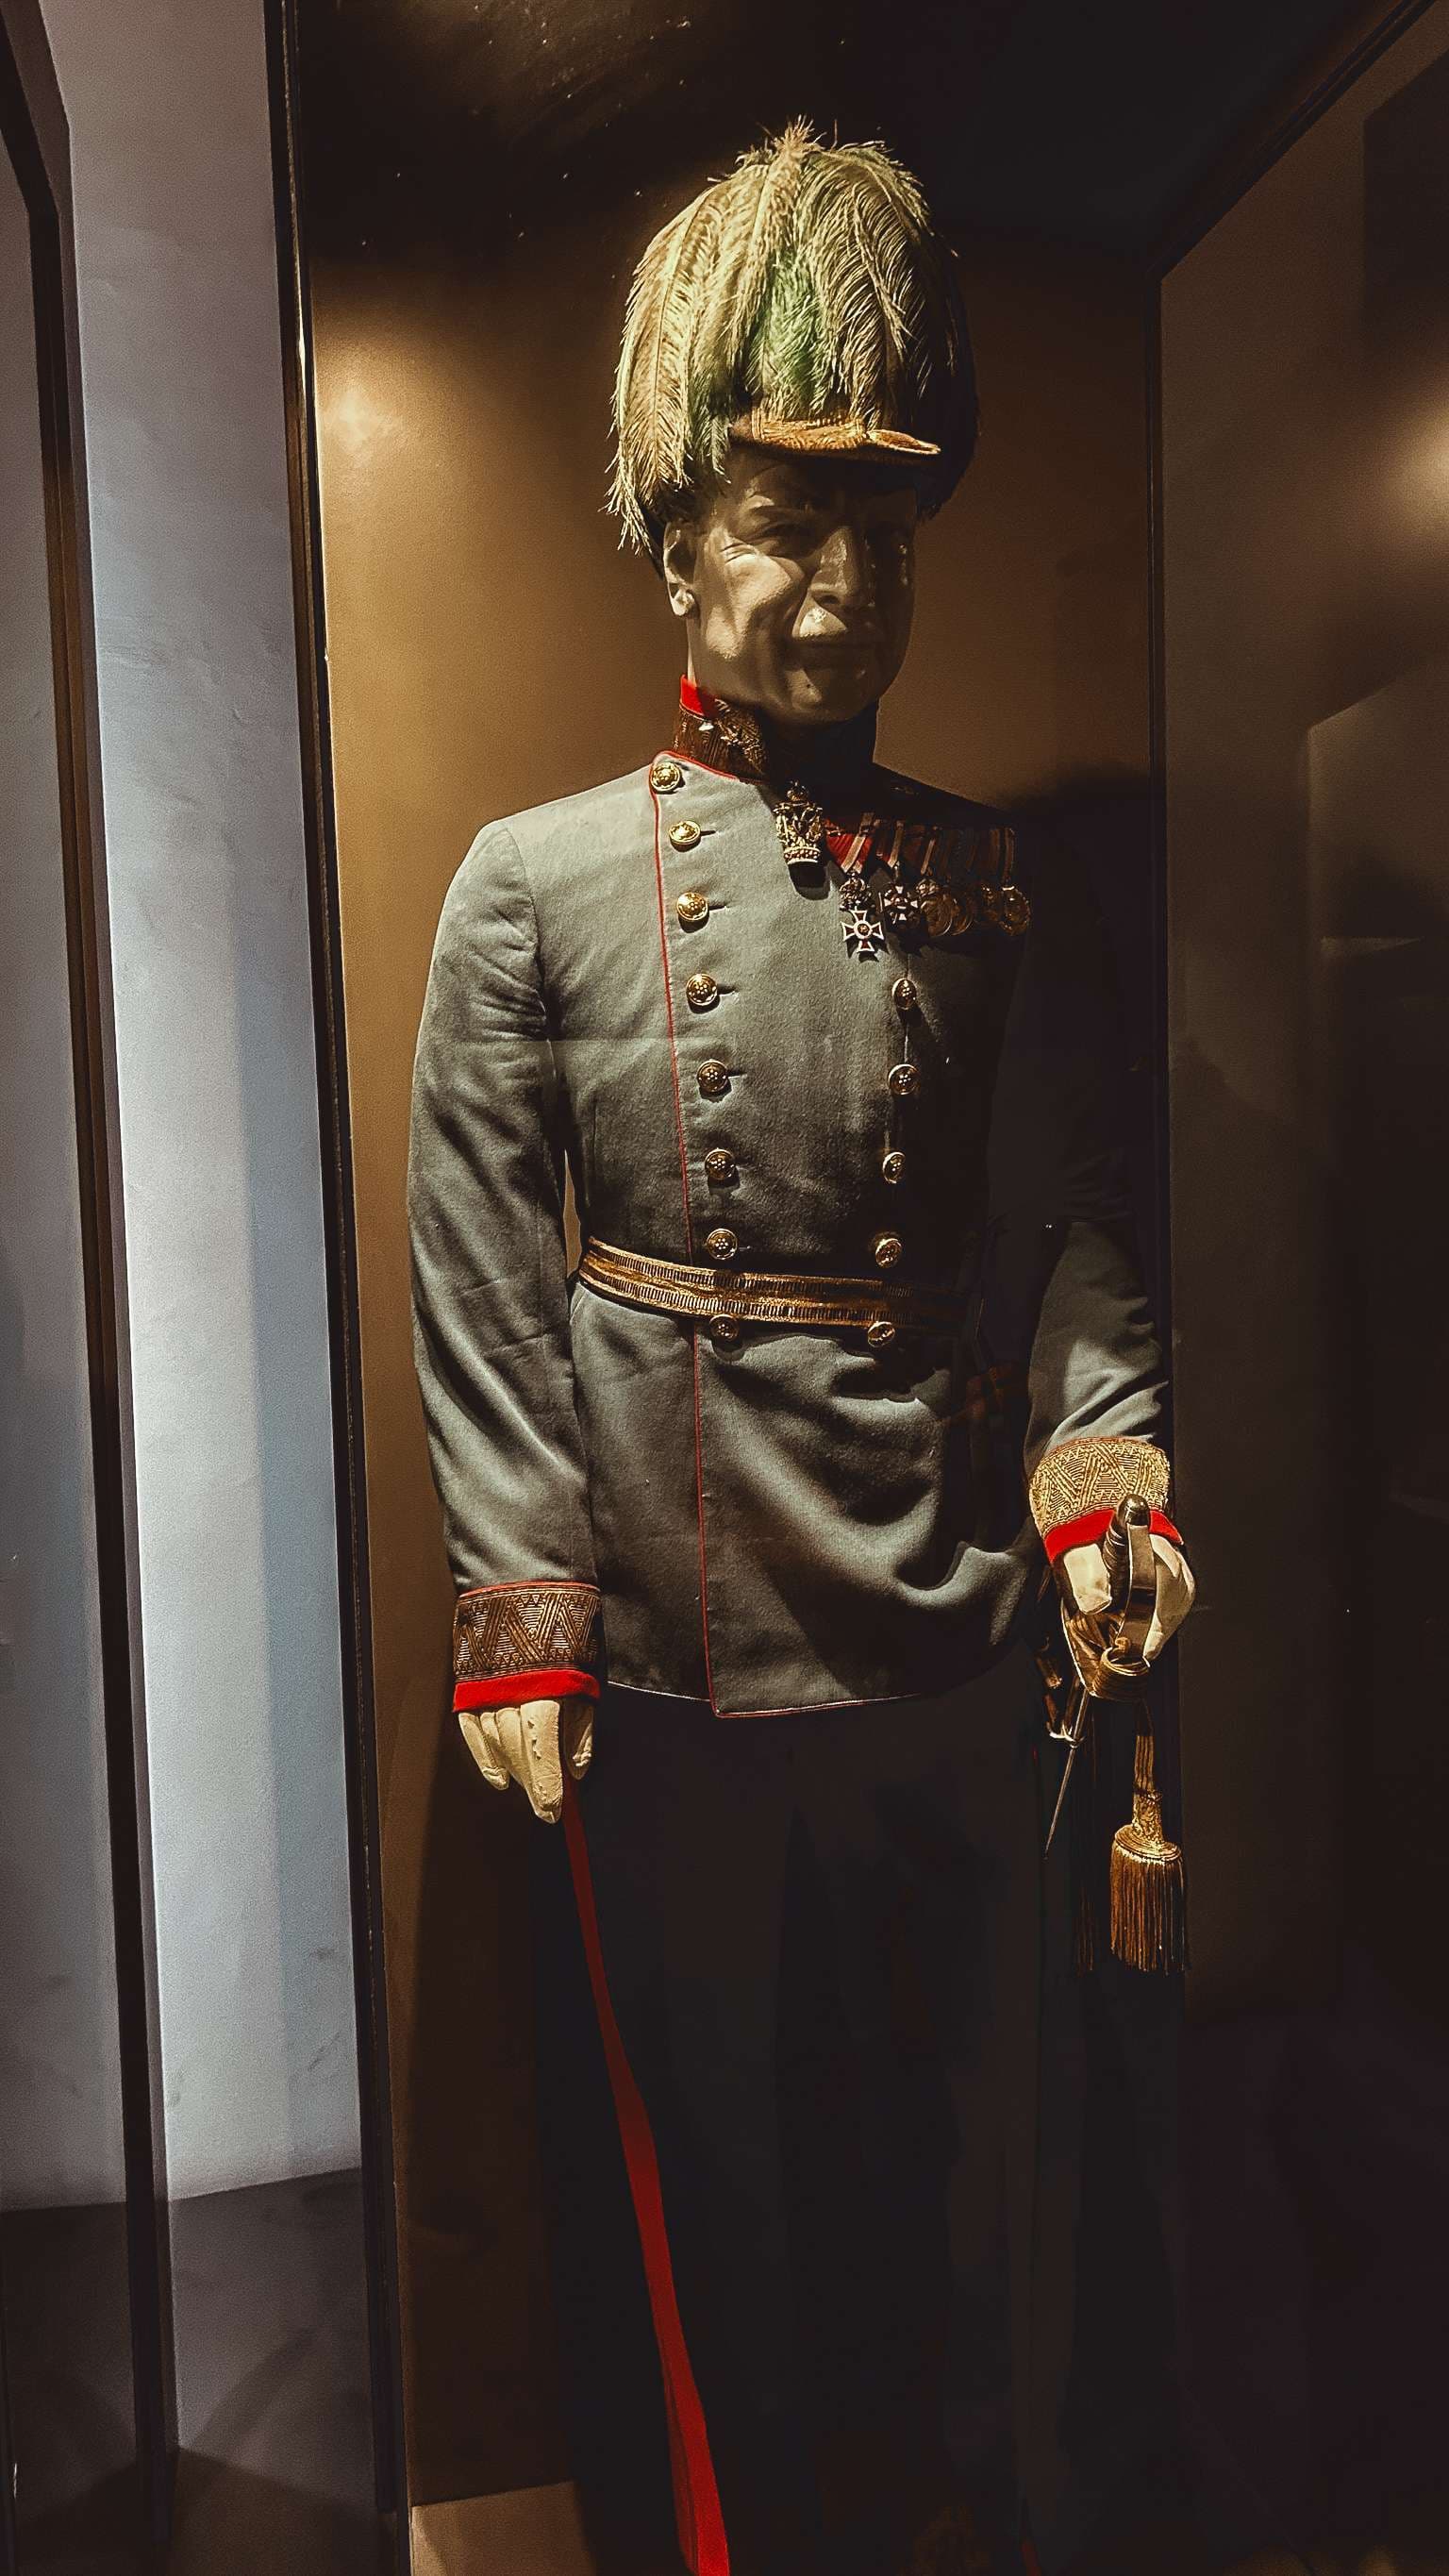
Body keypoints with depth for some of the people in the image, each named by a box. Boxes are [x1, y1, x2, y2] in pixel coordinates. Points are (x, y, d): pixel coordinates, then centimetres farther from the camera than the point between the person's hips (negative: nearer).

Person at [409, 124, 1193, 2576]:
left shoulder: (1007, 892, 6)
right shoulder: (534, 883, 0)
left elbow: (1076, 1231, 4)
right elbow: (475, 1282, -4)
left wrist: (1096, 1462, -14)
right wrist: (520, 1605, -9)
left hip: (949, 1646, 2)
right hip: (665, 1657, -1)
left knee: (957, 2156, 20)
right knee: (724, 2177, 17)